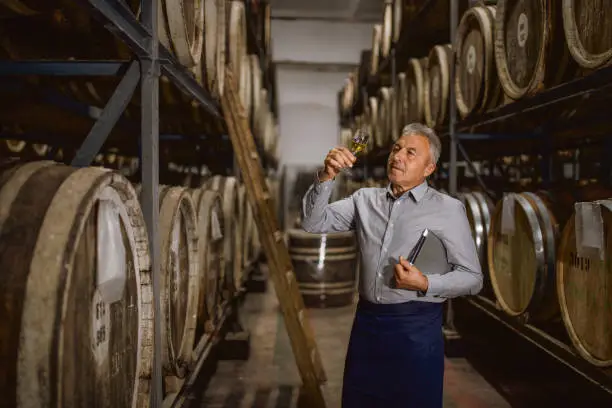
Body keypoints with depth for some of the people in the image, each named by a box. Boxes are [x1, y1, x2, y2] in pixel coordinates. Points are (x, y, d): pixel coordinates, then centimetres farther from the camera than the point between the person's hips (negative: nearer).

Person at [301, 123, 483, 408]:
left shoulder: (448, 209, -3)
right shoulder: (365, 200, 8)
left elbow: (472, 278, -2)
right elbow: (313, 223, 2)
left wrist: (425, 284, -17)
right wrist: (326, 177, -12)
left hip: (416, 326, -3)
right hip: (366, 321, 4)